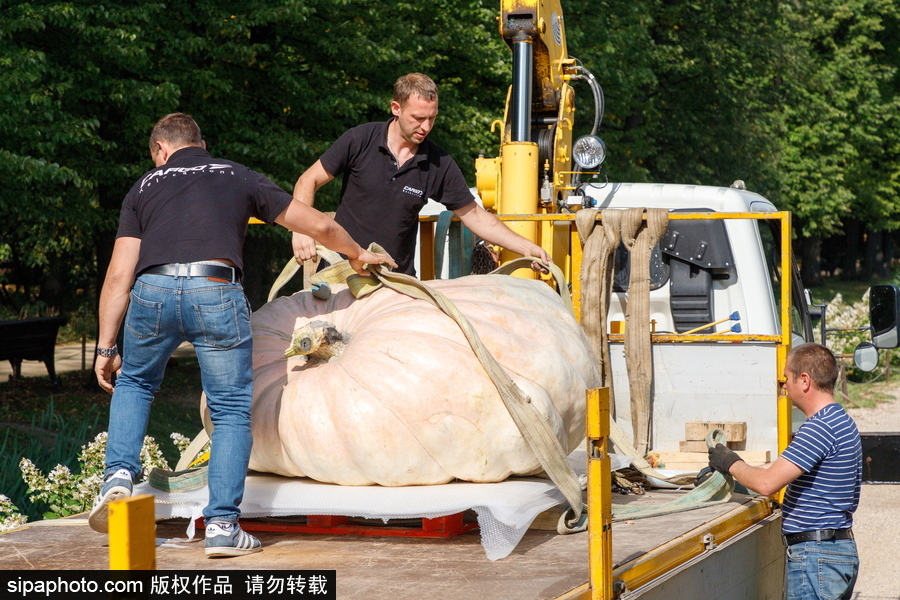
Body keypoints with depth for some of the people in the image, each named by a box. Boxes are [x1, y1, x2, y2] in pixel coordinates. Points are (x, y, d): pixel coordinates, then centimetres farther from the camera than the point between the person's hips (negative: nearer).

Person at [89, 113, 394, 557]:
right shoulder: (238, 177, 24)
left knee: (134, 383, 29)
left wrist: (106, 346, 18)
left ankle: (119, 476, 11)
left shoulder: (145, 187, 25)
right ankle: (222, 525, 4)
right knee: (232, 411, 10)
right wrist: (358, 255, 46)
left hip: (153, 291, 2)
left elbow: (120, 274, 16)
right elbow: (319, 226, 27)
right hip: (216, 292, -1)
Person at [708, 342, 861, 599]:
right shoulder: (839, 421, 16)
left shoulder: (820, 428, -19)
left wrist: (731, 463, -5)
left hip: (817, 556, -10)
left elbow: (767, 483, -24)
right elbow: (784, 468, 25)